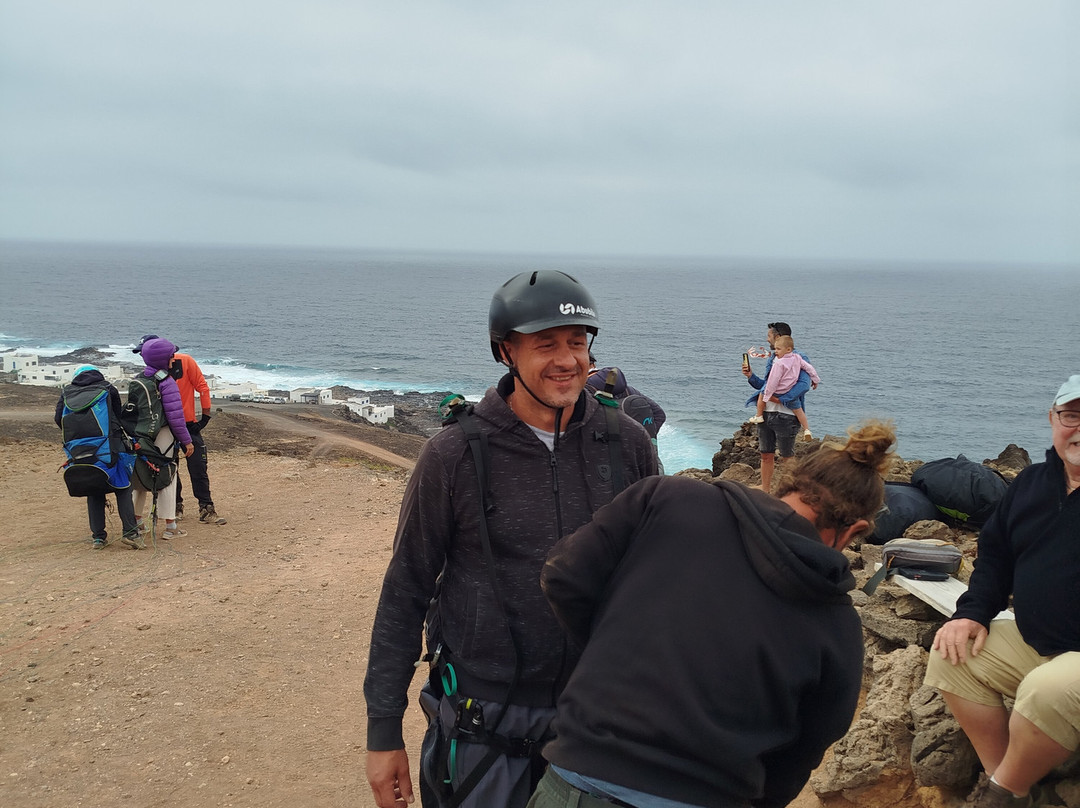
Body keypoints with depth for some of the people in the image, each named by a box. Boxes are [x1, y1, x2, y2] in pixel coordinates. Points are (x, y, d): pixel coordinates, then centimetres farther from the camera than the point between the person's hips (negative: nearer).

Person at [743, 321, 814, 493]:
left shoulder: (799, 358, -9)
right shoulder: (772, 359, 16)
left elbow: (804, 385, -21)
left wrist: (781, 399, -25)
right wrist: (750, 376, 6)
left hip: (785, 415, -8)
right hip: (766, 413, 8)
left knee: (787, 457, 1)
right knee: (766, 455, 12)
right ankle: (765, 491, 20)